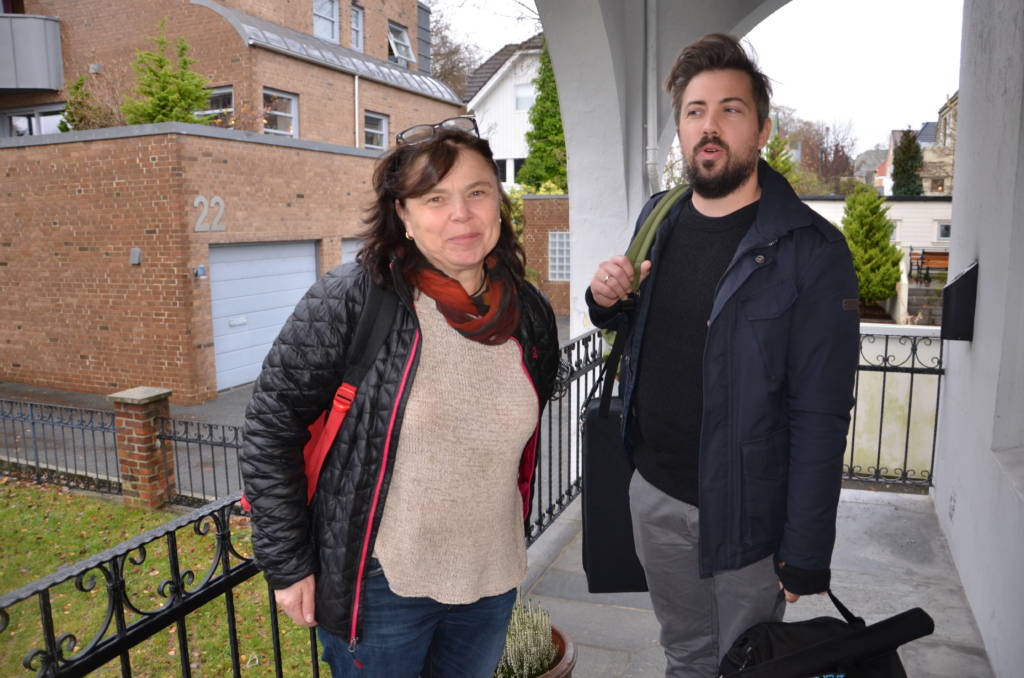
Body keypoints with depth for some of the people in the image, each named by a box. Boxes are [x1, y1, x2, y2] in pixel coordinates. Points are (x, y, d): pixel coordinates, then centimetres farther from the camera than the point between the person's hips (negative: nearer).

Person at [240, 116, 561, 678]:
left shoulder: (531, 313, -1)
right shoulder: (350, 300, -17)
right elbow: (272, 424, -12)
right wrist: (287, 565, -10)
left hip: (492, 582, 5)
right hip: (379, 586, -4)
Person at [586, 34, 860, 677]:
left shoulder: (812, 251, -17)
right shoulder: (658, 219, 2)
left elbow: (821, 416, -17)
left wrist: (806, 554, -16)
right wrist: (609, 301, -7)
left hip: (743, 512, -5)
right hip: (653, 492, 5)